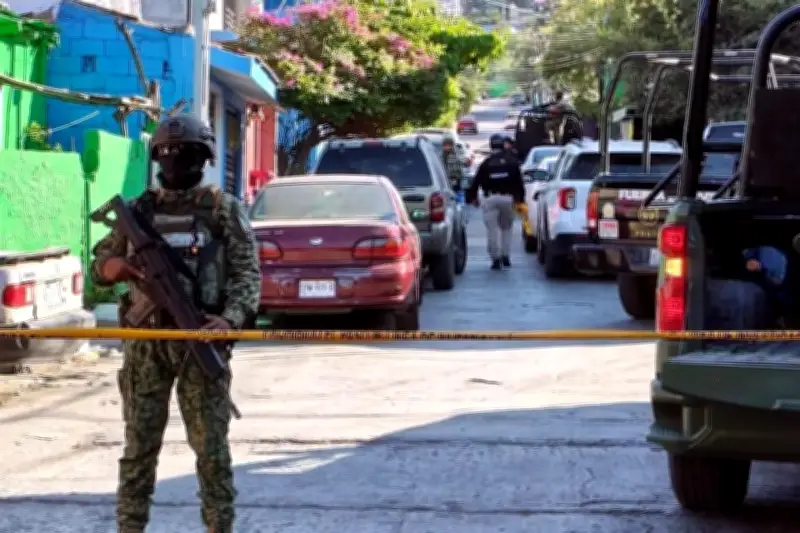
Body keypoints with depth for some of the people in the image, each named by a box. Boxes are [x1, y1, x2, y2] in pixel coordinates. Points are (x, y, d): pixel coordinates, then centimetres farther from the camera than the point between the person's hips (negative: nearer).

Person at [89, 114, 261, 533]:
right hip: (145, 341, 2)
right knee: (139, 444, 5)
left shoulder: (224, 210, 4)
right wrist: (112, 267, -7)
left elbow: (247, 272, -3)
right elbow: (99, 265, 18)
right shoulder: (138, 210, 12)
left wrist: (231, 318, -21)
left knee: (211, 446, -1)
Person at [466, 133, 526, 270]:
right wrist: (520, 198, 7)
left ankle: (496, 259, -6)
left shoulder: (486, 163, 5)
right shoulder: (512, 162, 7)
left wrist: (472, 197, 14)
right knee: (506, 228, 16)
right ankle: (506, 257, 10)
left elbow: (476, 182, 4)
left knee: (492, 230, 1)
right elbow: (519, 182, 3)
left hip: (491, 198, -1)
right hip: (508, 198, 1)